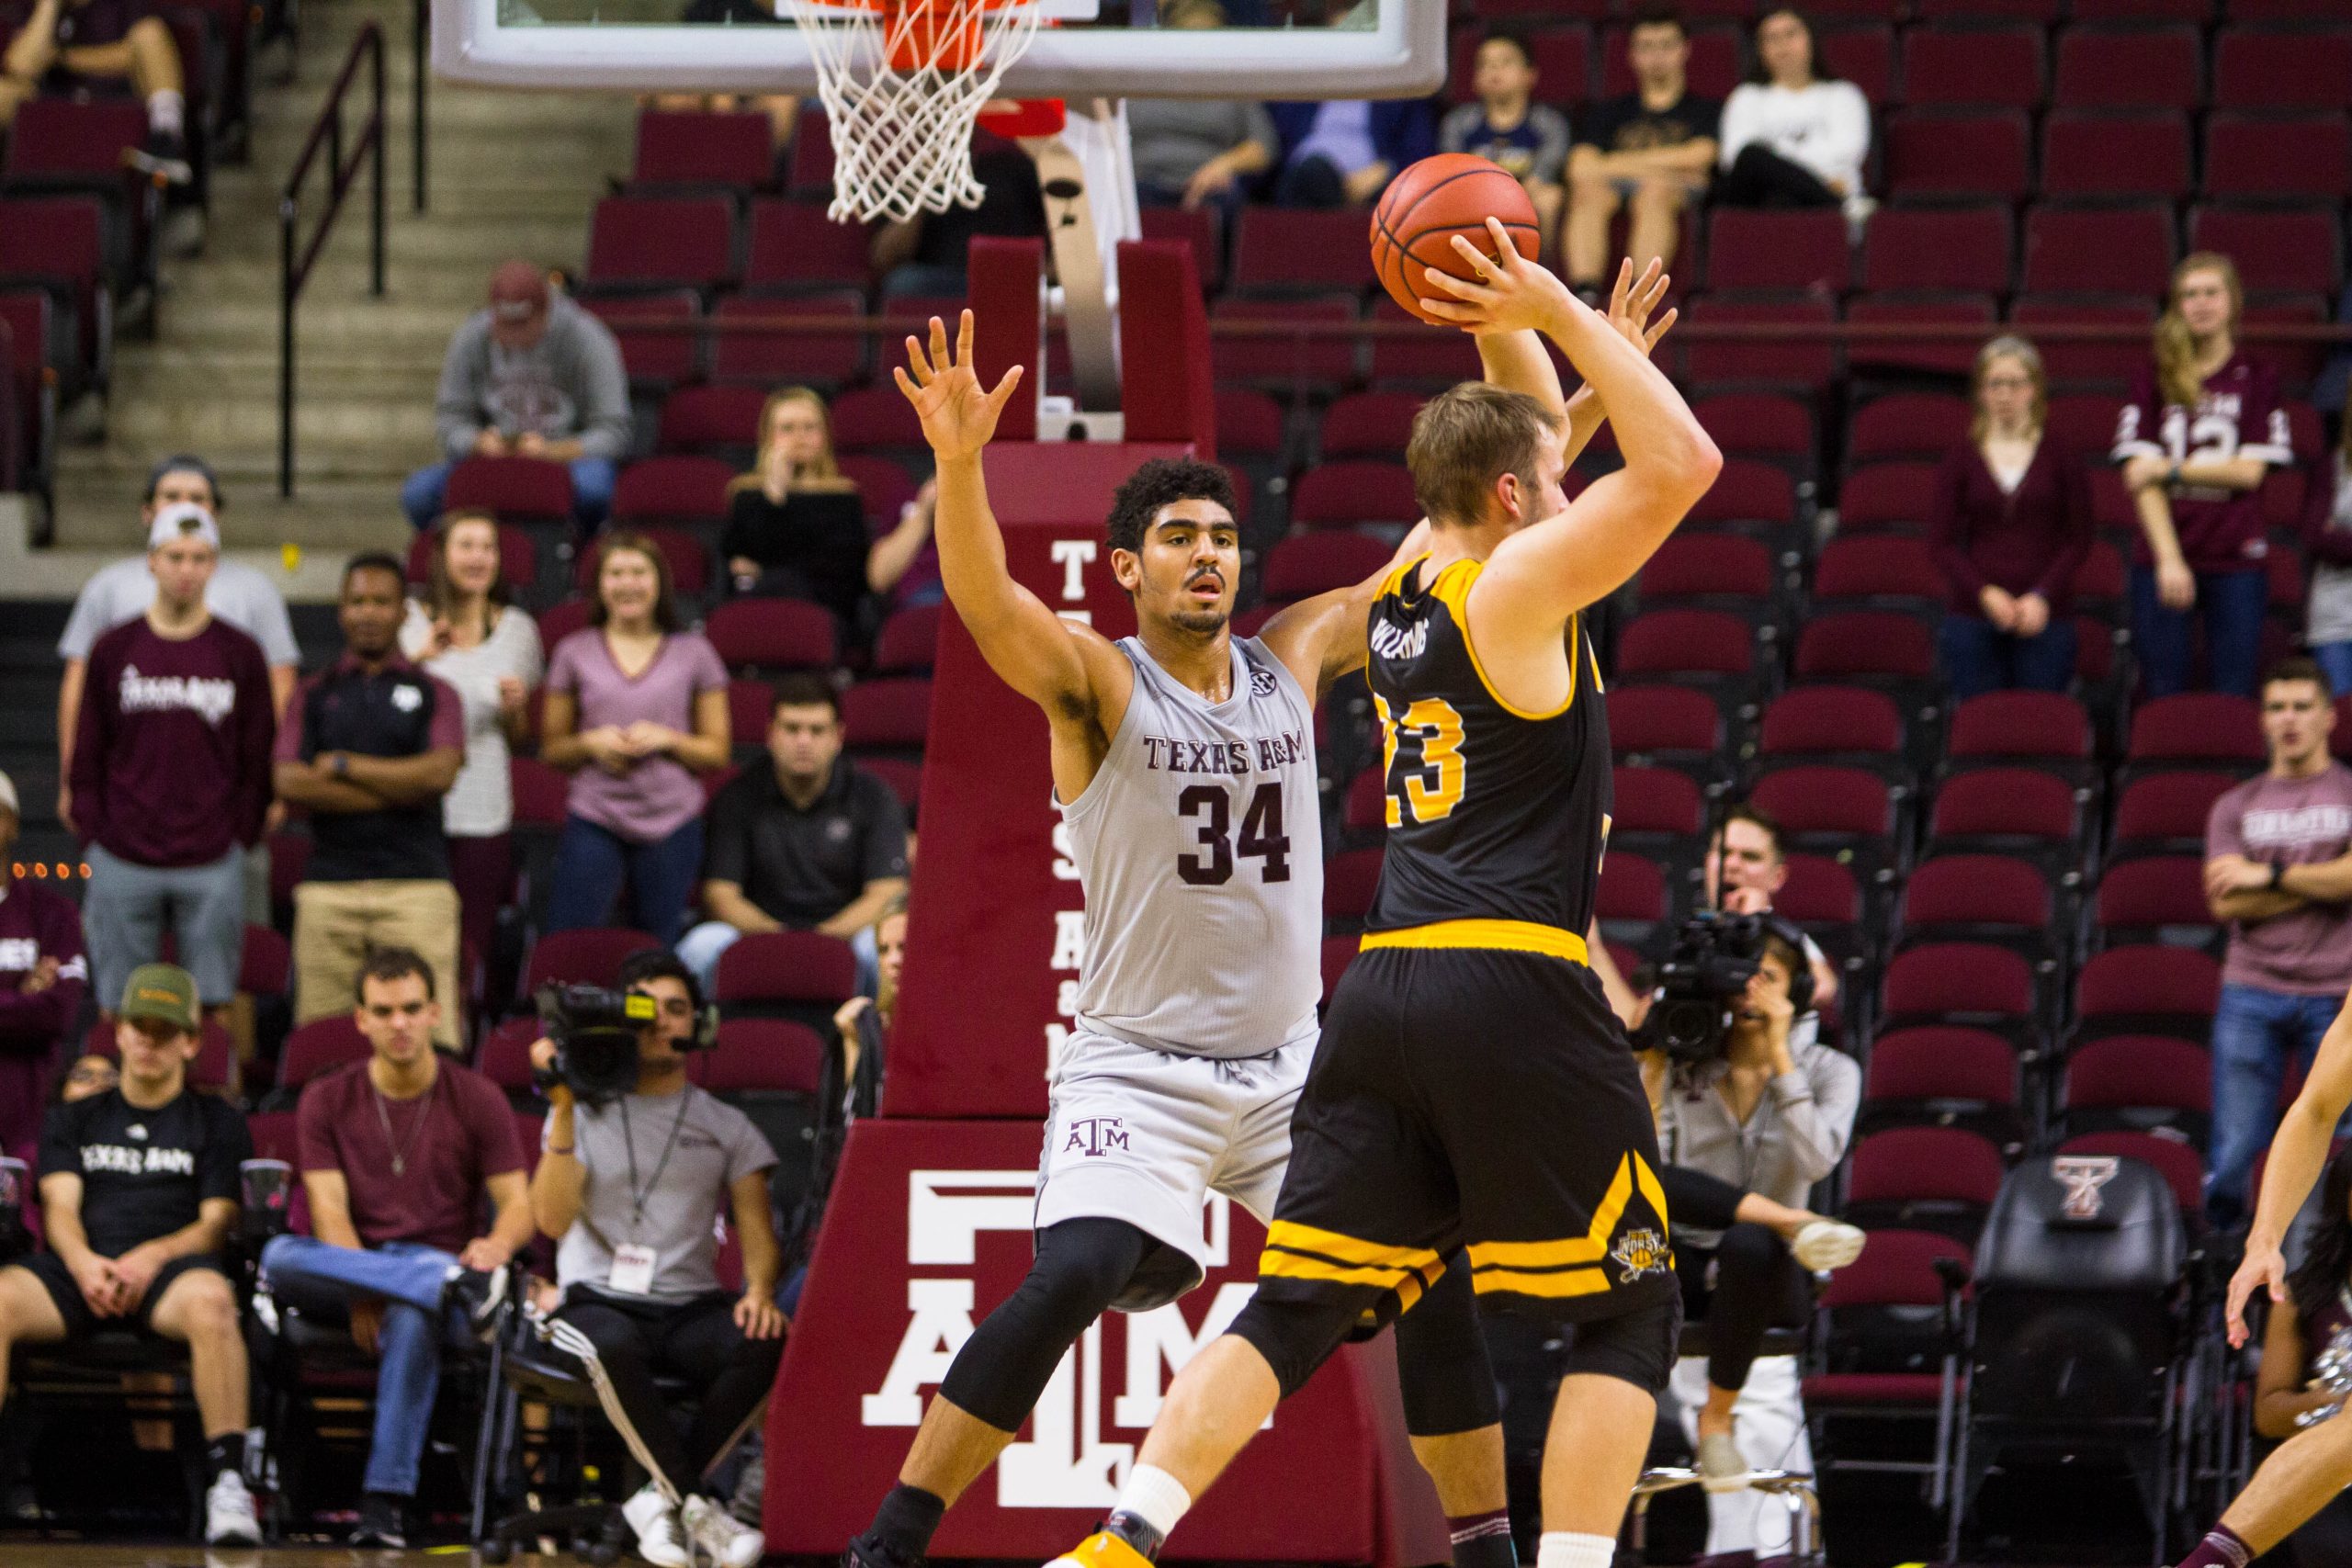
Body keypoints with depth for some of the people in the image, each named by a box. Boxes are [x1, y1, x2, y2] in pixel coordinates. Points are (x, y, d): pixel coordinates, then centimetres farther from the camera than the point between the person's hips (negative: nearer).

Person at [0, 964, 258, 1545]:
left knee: (210, 1299, -40)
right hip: (80, 1268, 2)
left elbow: (217, 1223, 8)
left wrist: (151, 1258, -13)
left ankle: (228, 1483, -42)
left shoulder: (217, 1122, 20)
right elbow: (60, 1207, 11)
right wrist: (84, 1264, -13)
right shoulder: (74, 1121, 25)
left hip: (172, 1265, -2)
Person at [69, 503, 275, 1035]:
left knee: (214, 1010, 0)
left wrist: (239, 841, -1)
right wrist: (95, 839, 1)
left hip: (212, 867, 0)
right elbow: (87, 760, 9)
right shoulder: (114, 651, 6)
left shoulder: (240, 655, 5)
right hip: (123, 867, 1)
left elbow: (258, 764, 6)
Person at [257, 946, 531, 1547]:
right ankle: (462, 1288, -40)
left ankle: (386, 1498, -44)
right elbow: (329, 1209, -2)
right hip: (351, 1264, 2)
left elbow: (519, 1204, 4)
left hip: (436, 1262, -2)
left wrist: (498, 1243, -22)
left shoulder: (476, 1098, 7)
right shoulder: (326, 1101, 9)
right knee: (279, 1256, -33)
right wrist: (361, 1290, -21)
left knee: (413, 1316, -41)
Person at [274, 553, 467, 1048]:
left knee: (429, 1036, -10)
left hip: (415, 882, -1)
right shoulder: (314, 696, 15)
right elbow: (289, 783, 0)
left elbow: (440, 772, -5)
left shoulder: (432, 693, 12)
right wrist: (398, 790, -3)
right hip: (328, 889, 1)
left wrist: (343, 766, -1)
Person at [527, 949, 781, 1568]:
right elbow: (553, 1219, -6)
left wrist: (759, 1291, -16)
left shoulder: (726, 1127, 15)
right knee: (612, 1349, -40)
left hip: (692, 1306, 2)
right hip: (598, 1302, -2)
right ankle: (698, 1506, -29)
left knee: (762, 1343, -33)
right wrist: (564, 1111, -14)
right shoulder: (584, 1113, 8)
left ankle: (664, 1500, -18)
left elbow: (757, 1231, 7)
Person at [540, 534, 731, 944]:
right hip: (593, 821, 0)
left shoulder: (693, 653, 7)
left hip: (672, 822, 0)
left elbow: (717, 752, 8)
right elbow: (551, 750, 11)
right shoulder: (574, 653, 8)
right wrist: (591, 744, -9)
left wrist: (666, 739, -10)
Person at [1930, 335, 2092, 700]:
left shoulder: (2062, 458, 5)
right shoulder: (1961, 460, 7)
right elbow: (1942, 542, 4)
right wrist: (1985, 592, -10)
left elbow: (2078, 540, 3)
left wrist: (2043, 595, -10)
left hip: (2043, 615, -1)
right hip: (1972, 614, 1)